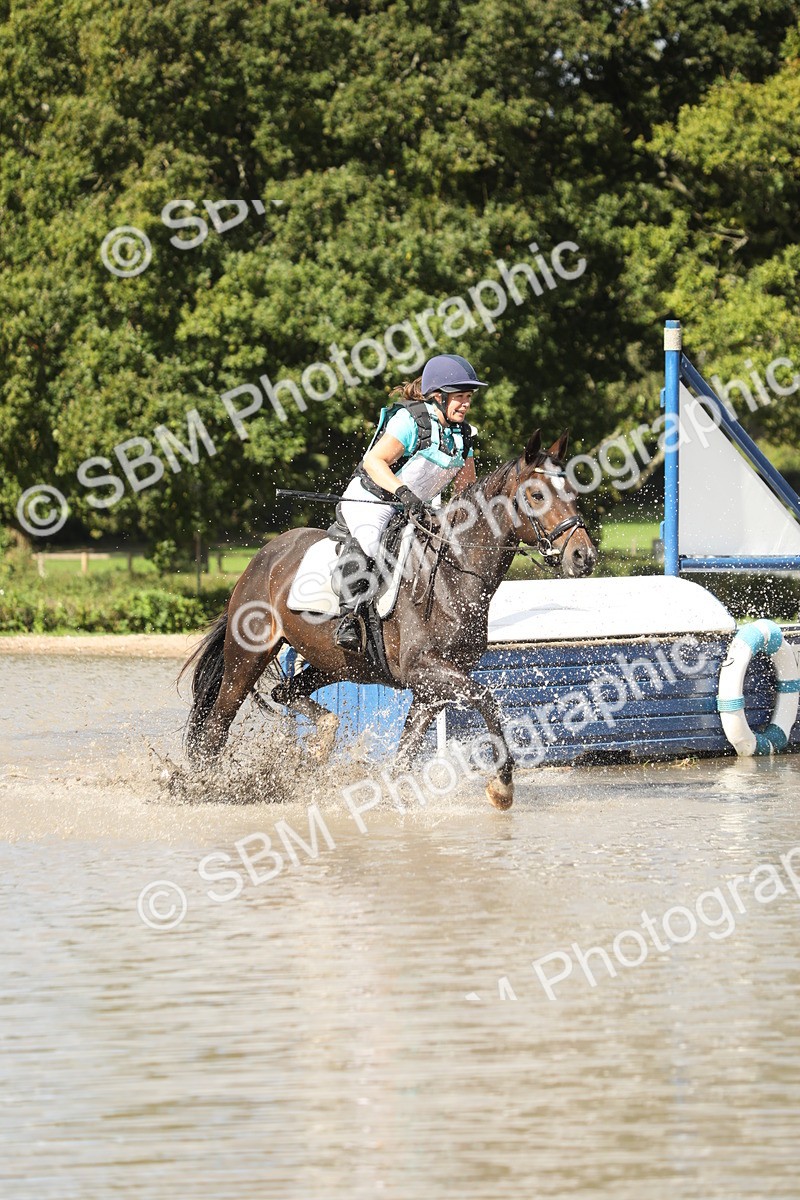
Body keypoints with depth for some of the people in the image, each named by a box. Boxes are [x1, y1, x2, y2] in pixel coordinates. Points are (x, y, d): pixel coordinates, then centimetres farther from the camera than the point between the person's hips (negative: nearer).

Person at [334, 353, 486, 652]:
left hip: (415, 510, 8)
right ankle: (350, 616, -30)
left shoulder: (463, 434, 4)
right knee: (366, 545, -36)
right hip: (369, 501, -8)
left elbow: (467, 490, 14)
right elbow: (373, 461, -27)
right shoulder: (411, 420, -19)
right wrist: (403, 492, -41)